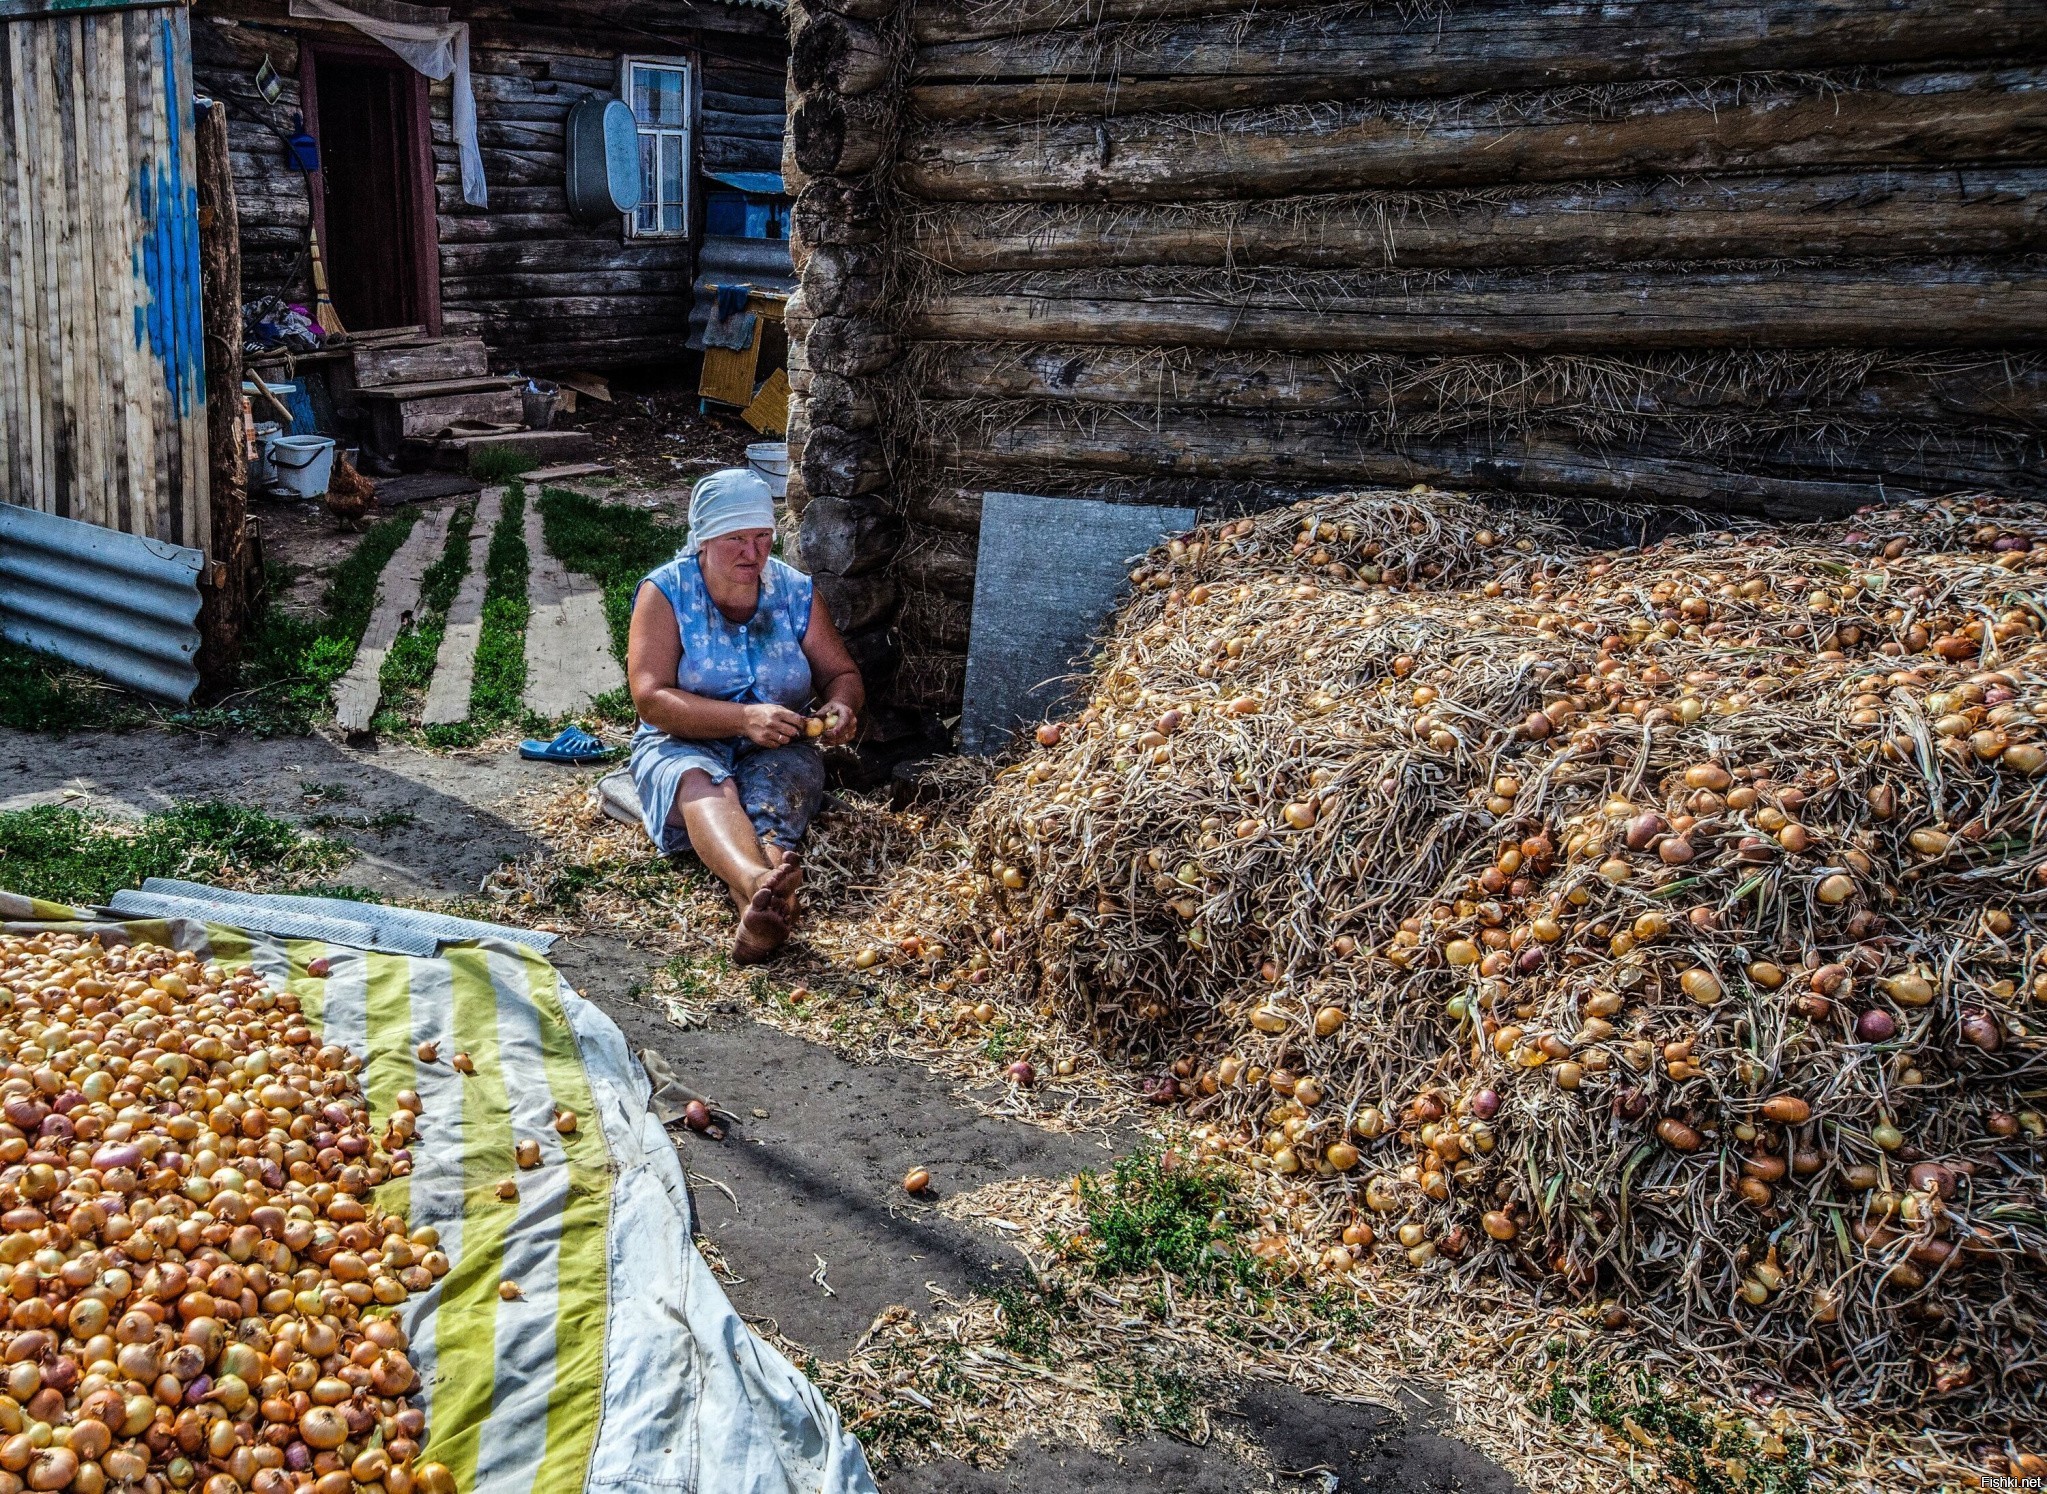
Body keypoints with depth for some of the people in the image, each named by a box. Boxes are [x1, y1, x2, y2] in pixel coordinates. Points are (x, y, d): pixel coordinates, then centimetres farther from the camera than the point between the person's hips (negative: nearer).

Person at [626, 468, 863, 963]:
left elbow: (842, 675, 11)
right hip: (683, 744, -2)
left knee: (772, 795, -33)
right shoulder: (665, 592, -6)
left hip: (778, 751, 2)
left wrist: (841, 706, -14)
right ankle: (759, 884, -67)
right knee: (701, 784, -37)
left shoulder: (795, 592, 2)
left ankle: (756, 912, -63)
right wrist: (743, 718, -27)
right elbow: (651, 699, -15)